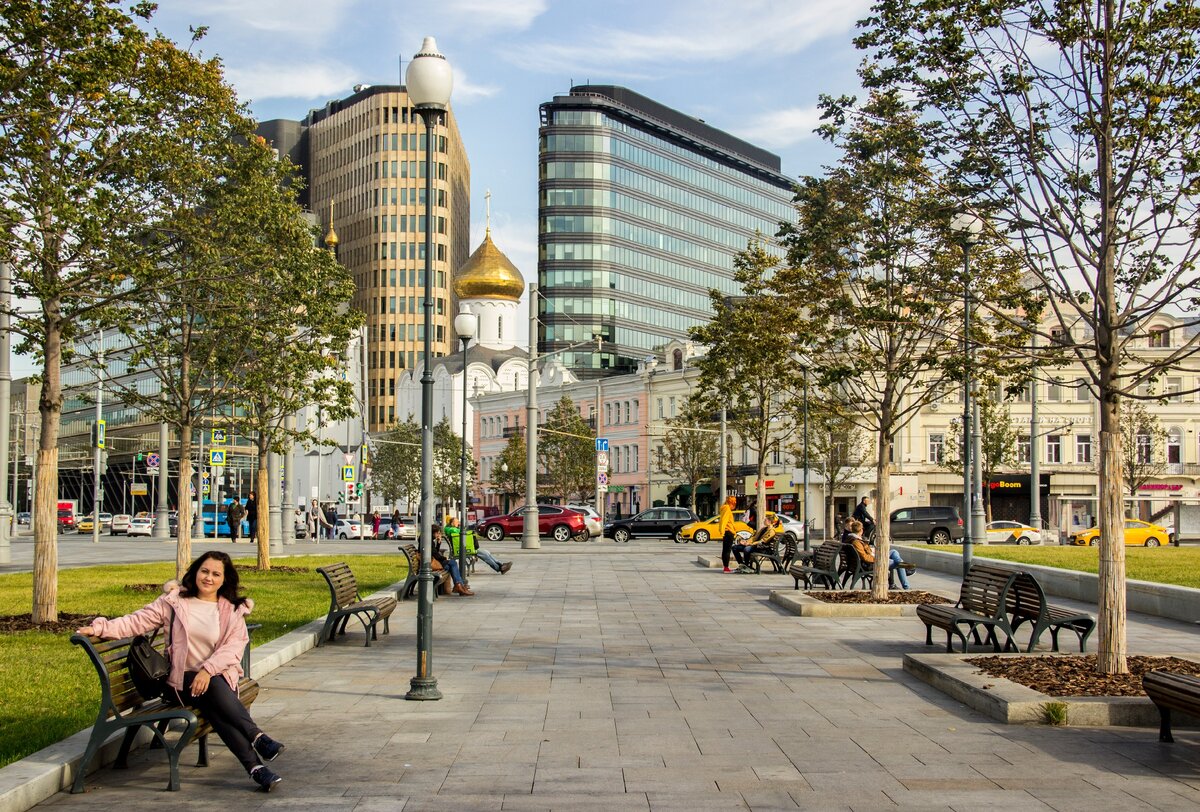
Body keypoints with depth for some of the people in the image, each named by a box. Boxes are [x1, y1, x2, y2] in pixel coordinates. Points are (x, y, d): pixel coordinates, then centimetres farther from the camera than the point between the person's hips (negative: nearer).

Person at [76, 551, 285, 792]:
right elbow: (139, 621, 3)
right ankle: (258, 738, -40)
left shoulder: (233, 610, 8)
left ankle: (254, 766, -41)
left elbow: (235, 645, -4)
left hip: (218, 676, 1)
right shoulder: (175, 600, 8)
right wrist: (100, 627, -11)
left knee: (213, 707, -33)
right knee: (213, 689, -34)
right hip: (182, 681, -1)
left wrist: (208, 669, -20)